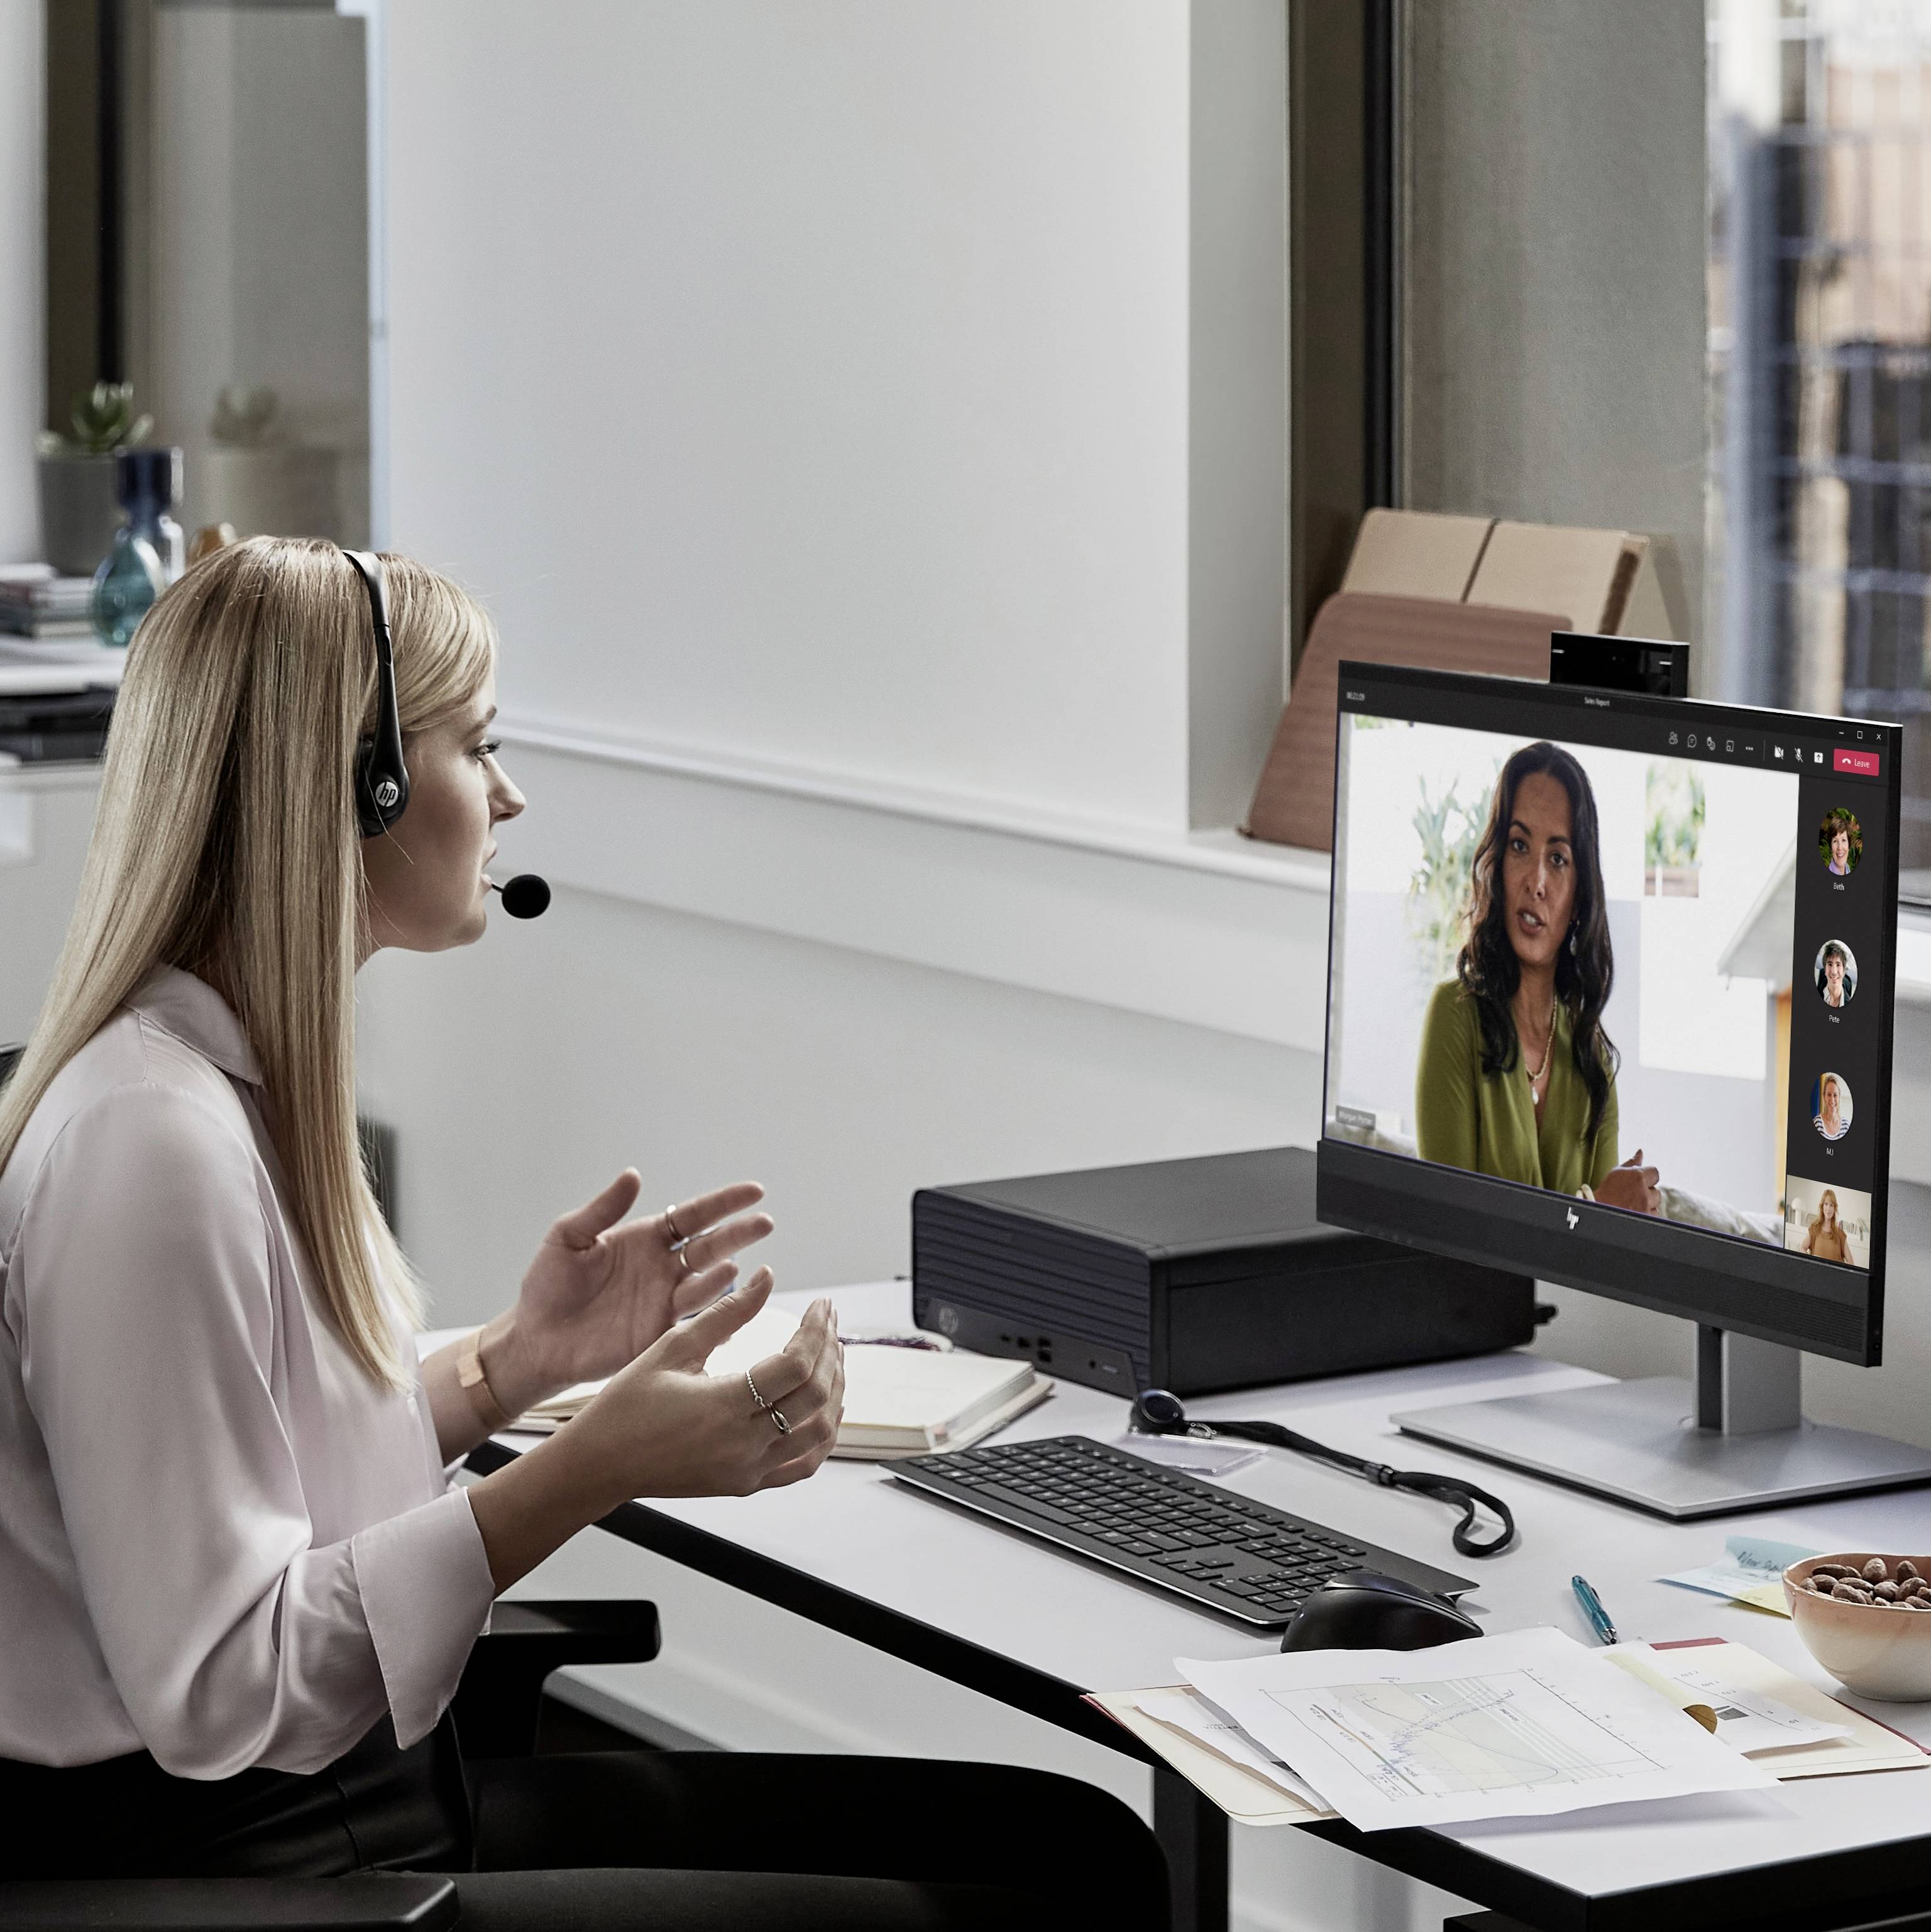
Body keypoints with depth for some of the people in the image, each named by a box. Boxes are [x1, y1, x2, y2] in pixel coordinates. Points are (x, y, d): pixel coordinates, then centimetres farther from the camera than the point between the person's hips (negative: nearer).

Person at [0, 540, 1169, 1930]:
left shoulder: (251, 1074, 10)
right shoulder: (150, 1145, -22)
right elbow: (214, 1689, -24)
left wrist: (520, 1360, 6)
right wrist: (594, 1471, -24)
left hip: (376, 1797, 10)